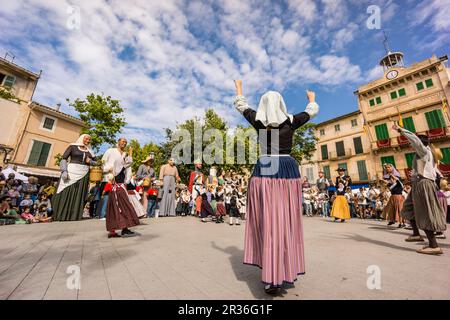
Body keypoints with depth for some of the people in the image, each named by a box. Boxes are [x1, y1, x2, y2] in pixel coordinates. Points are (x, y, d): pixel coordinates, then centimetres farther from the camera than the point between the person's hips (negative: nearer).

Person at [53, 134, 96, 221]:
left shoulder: (90, 151, 15)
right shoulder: (73, 146, 4)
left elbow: (95, 162, 19)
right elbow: (64, 159, -2)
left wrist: (90, 161, -4)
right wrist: (64, 171, -14)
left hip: (84, 174, 4)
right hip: (71, 171, -3)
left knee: (79, 195, 3)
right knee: (66, 193, -2)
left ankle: (74, 215, 8)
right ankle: (61, 215, 7)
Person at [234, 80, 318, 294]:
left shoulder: (258, 120, 4)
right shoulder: (291, 121, 6)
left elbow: (241, 105, 21)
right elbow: (312, 111, 25)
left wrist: (239, 88, 40)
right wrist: (312, 98, 47)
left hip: (264, 170, -1)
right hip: (289, 170, 2)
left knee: (267, 220, 1)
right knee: (288, 220, 9)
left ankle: (273, 277, 4)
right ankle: (289, 269, 24)